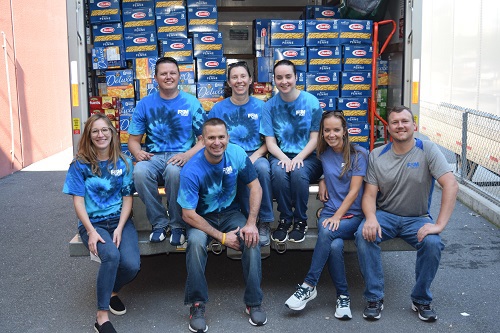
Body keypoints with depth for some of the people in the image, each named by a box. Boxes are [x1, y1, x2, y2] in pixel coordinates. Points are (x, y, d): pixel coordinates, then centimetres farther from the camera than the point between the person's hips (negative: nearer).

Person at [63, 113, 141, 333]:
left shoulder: (123, 163, 5)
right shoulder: (80, 165, 0)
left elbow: (127, 198, 3)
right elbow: (78, 201, -4)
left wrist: (120, 228, -11)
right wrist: (91, 231, -16)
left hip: (120, 220, 2)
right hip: (92, 223, -2)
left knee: (132, 265, -24)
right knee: (111, 256, -33)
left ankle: (112, 291, 12)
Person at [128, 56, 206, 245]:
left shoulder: (191, 103, 6)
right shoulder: (145, 104, 10)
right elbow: (133, 139, 12)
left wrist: (188, 155, -18)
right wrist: (138, 152, -13)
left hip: (181, 157, -2)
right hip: (154, 157, 2)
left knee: (174, 171, -38)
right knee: (140, 172, -33)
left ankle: (178, 225, -15)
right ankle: (160, 223, -12)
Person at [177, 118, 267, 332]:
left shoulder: (237, 154, -14)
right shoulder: (192, 170, -23)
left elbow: (255, 187, -5)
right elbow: (188, 214, -21)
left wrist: (251, 223, -18)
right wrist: (222, 237, -23)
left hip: (230, 212, 3)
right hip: (202, 217, -2)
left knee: (252, 239, -26)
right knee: (196, 242, -34)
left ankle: (254, 302, -9)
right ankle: (197, 305, -17)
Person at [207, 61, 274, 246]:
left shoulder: (260, 107, 7)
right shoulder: (218, 109, 7)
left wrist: (254, 157, -11)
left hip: (255, 155, 1)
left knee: (263, 168, -35)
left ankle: (265, 223, -19)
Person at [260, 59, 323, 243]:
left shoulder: (311, 102, -2)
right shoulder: (270, 106, 3)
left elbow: (315, 138, -2)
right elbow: (270, 141, 1)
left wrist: (299, 158, -19)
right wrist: (284, 158, -19)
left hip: (308, 157, -1)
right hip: (281, 155, 1)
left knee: (299, 172, -34)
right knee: (278, 171, -33)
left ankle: (301, 221, -13)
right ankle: (284, 220, -14)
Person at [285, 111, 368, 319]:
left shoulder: (358, 154, -2)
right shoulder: (323, 154, 11)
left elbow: (354, 190, -8)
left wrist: (337, 216, -18)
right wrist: (322, 180, 10)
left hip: (353, 215, -3)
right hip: (329, 212, 3)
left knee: (327, 232, -34)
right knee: (335, 245, -30)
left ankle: (309, 286, -23)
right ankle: (343, 296, -15)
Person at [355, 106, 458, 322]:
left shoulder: (427, 150, -9)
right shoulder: (377, 156, -1)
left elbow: (451, 185, -19)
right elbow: (370, 194, -4)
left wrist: (439, 224, -28)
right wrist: (371, 218, -27)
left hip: (417, 218, -1)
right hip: (385, 215, 1)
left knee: (433, 243, -31)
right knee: (364, 235, -29)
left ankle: (421, 300, -5)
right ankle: (374, 298, -14)